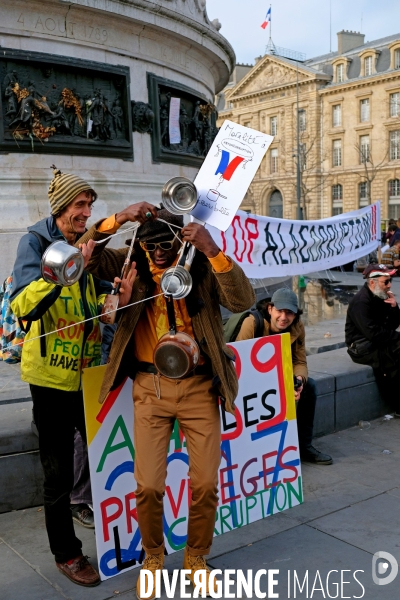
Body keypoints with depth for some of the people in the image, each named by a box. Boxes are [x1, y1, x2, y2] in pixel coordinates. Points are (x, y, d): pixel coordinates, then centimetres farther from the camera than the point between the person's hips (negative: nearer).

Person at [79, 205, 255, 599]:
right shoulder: (133, 263, 2)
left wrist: (213, 251, -29)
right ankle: (153, 557, 28)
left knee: (206, 483, 3)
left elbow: (242, 302, -17)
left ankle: (196, 558, 30)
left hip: (199, 386, 0)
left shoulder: (202, 266, -4)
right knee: (148, 485, -2)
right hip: (150, 386, 1)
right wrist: (117, 220, -22)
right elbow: (86, 255, -6)